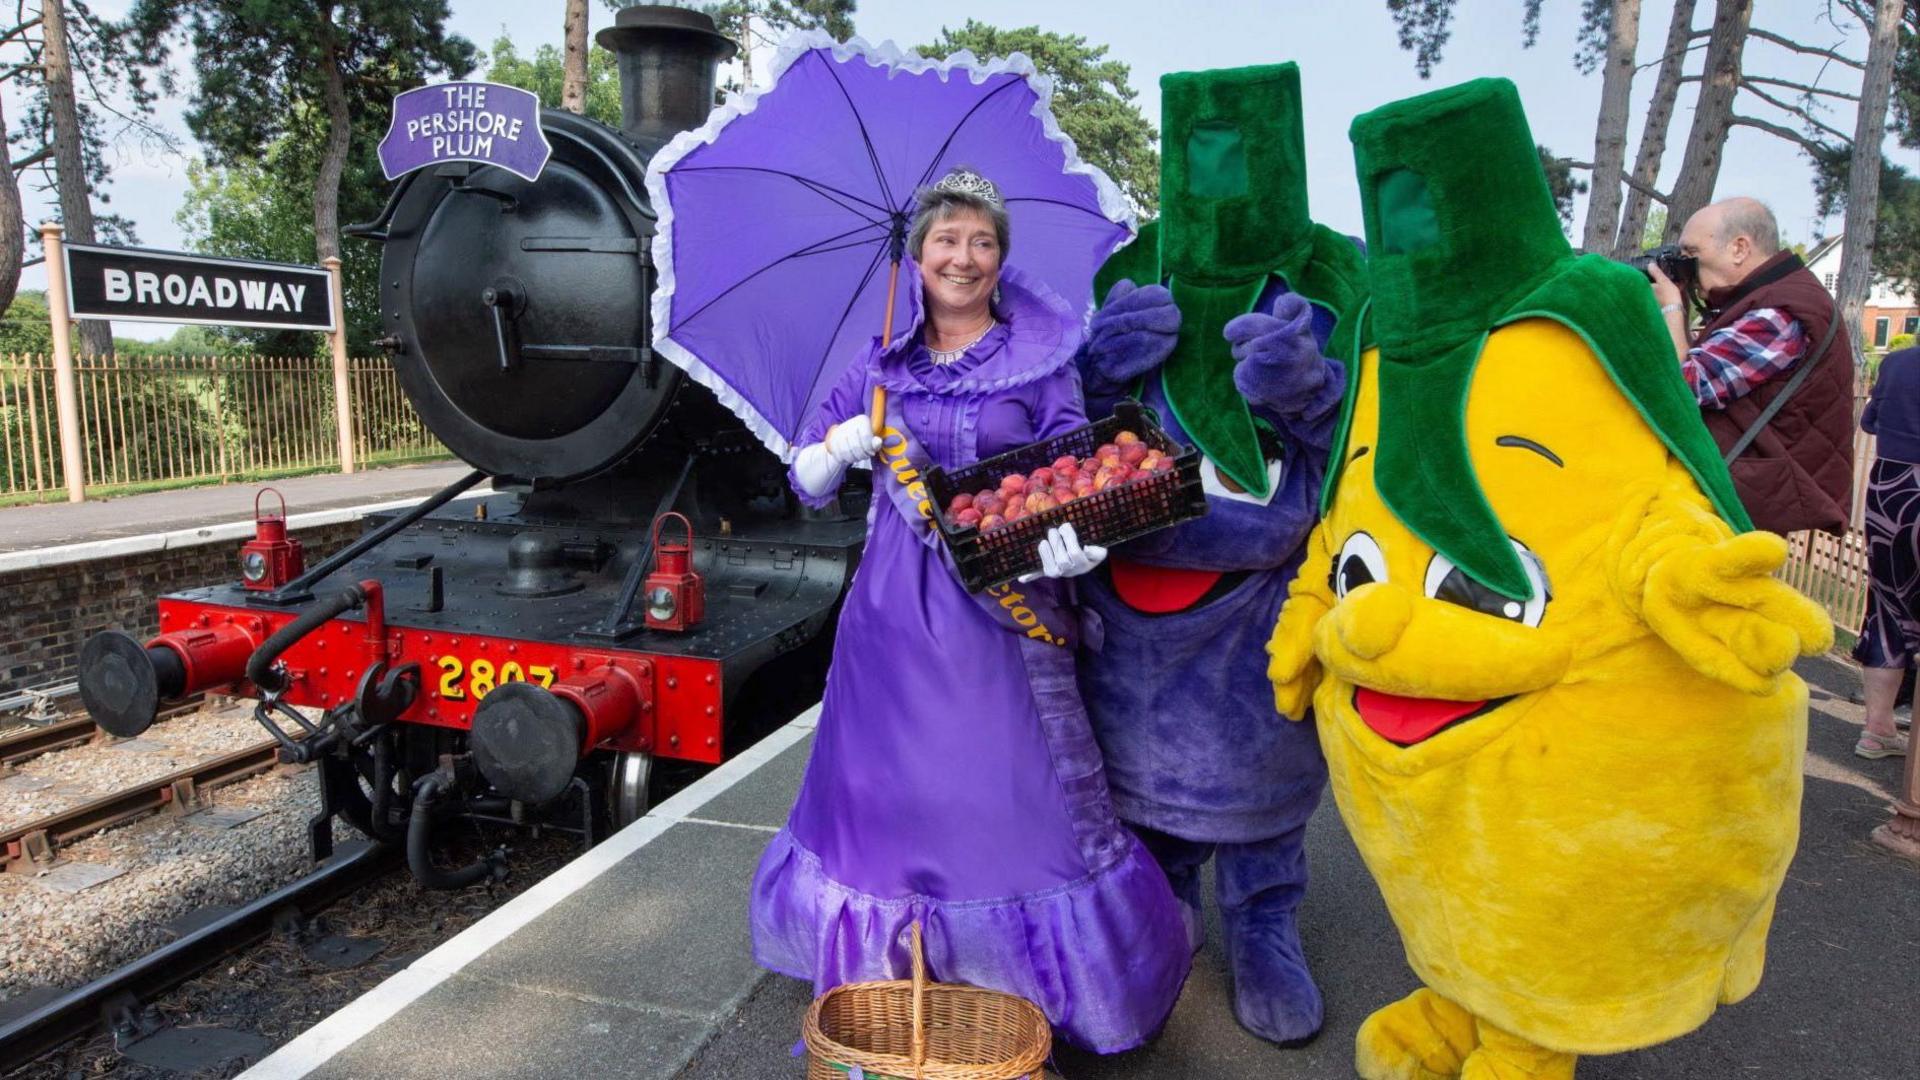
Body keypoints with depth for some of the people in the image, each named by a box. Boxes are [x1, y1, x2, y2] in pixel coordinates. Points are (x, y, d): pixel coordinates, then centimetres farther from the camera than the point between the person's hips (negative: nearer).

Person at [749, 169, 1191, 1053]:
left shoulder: (1040, 359, 2)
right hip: (896, 608, 3)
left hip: (1007, 607, -2)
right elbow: (807, 484, 8)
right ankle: (885, 971, 31)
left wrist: (1072, 540, -24)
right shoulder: (881, 367, 8)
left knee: (1022, 792, -1)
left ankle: (1071, 980, 19)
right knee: (891, 789, 11)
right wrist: (843, 445, -14)